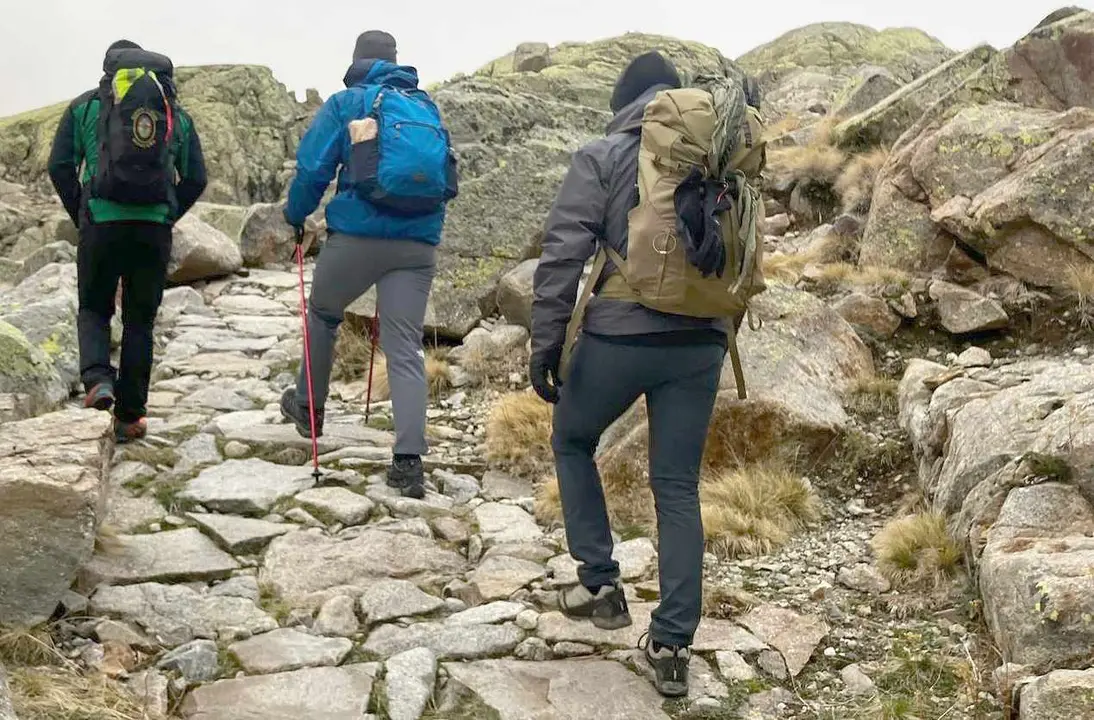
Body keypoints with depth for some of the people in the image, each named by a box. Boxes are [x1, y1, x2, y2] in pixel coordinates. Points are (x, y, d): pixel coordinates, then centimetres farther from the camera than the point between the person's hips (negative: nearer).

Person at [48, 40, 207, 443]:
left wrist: (80, 216, 14)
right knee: (140, 321, 12)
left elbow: (60, 168, 4)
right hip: (155, 228, 1)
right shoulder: (176, 113, 15)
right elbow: (195, 179, 11)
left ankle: (97, 378, -10)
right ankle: (128, 417, 13)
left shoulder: (85, 106, 10)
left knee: (94, 310, 18)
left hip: (101, 223, -1)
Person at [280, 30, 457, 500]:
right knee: (405, 347, -1)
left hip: (356, 235, -2)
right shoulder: (427, 107, 16)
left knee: (322, 313, 25)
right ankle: (409, 460, -12)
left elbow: (312, 169, -2)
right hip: (418, 242, 3)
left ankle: (308, 407, 38)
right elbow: (444, 175, 22)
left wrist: (295, 215, 14)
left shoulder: (346, 103, 3)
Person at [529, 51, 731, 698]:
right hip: (700, 342, 4)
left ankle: (600, 583, 20)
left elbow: (563, 255, -9)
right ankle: (673, 645, 6)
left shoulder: (602, 156, -2)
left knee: (573, 442, 23)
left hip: (619, 336, -3)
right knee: (678, 488, 8)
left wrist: (545, 344, -5)